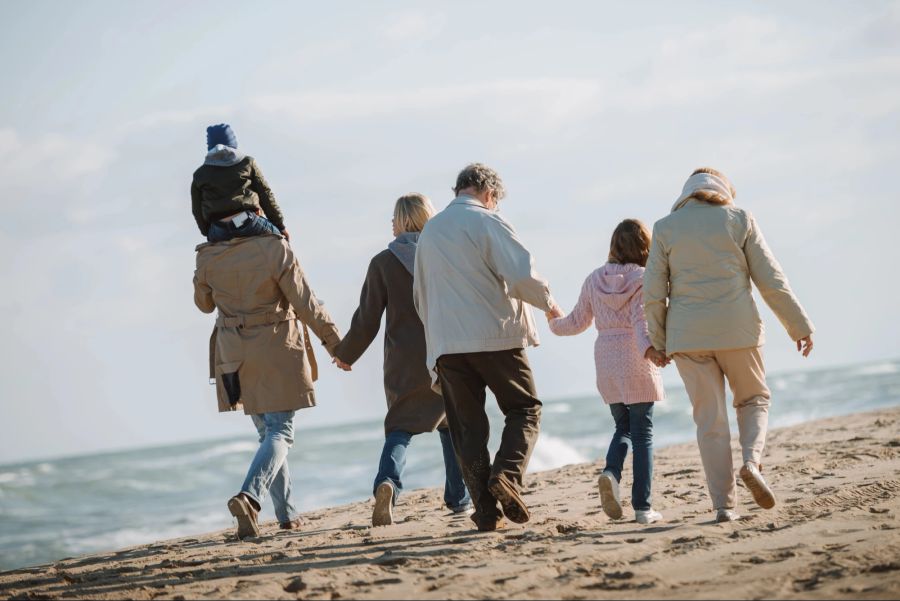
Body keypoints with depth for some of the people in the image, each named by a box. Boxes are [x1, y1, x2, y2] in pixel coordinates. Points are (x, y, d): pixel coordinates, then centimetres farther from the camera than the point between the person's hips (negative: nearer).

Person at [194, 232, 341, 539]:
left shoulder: (208, 258, -5)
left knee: (267, 432, 17)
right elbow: (306, 305, -13)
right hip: (277, 352, -4)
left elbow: (204, 303, 12)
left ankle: (288, 514, 18)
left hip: (234, 357, 4)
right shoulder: (275, 250, -15)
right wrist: (335, 343, -3)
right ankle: (249, 496, -24)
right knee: (280, 432, 0)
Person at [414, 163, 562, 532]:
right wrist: (548, 303, 3)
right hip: (495, 336, -5)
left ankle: (486, 511, 0)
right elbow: (521, 274, -13)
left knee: (467, 427, 6)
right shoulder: (486, 222, -3)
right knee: (524, 409, 8)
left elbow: (421, 296, 23)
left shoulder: (429, 231, 17)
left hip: (446, 345, 5)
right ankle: (507, 475, -15)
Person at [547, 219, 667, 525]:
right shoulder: (643, 278, -7)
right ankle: (643, 507, -1)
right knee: (642, 432, 2)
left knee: (623, 427, 17)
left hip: (606, 360, 4)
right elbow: (641, 319, -21)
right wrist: (648, 348, -34)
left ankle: (611, 473, -13)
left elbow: (578, 321, 13)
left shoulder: (594, 279, 6)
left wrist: (554, 324, 32)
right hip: (636, 362, -4)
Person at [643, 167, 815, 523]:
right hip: (737, 331, -1)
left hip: (688, 336, 1)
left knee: (710, 420, 5)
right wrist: (799, 326, 8)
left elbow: (653, 294, 1)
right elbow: (771, 281, 0)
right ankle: (752, 461, -8)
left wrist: (659, 344, 10)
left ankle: (723, 505, -1)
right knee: (754, 400, 19)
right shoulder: (740, 220, 3)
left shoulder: (665, 228, 5)